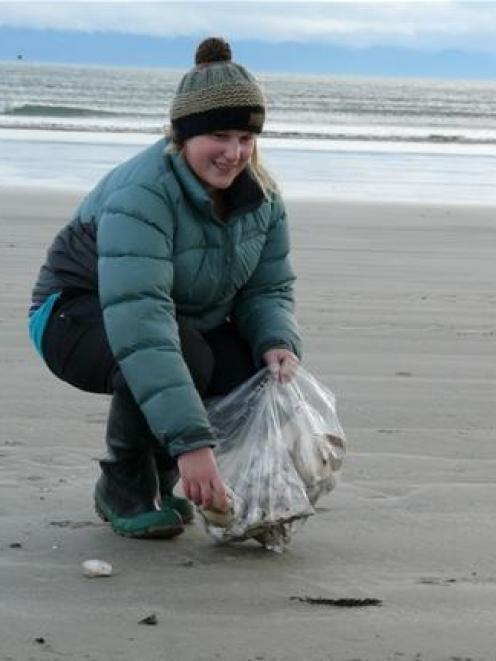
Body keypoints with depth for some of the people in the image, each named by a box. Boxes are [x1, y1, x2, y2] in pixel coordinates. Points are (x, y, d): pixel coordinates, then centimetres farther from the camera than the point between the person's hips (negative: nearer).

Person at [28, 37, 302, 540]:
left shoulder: (260, 196, -9)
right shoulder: (141, 195, -33)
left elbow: (270, 288, -1)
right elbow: (139, 325, -44)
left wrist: (278, 345, -28)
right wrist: (191, 442, -51)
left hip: (188, 323, 7)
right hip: (79, 311, -7)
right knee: (184, 361, -36)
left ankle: (158, 479, 7)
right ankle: (123, 490, -9)